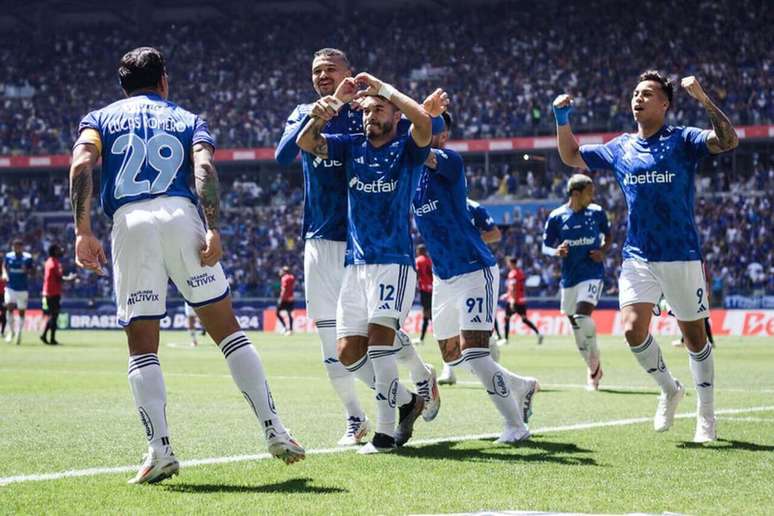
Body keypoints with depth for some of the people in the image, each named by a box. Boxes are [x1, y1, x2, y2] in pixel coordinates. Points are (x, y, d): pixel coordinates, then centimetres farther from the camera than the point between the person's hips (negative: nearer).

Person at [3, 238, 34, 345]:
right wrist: (4, 274, -5)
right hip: (10, 287, 1)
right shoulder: (8, 256, 0)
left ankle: (19, 335, 19)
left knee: (22, 312, 5)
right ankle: (12, 331, 3)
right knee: (9, 308, -16)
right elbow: (4, 266, 16)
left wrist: (27, 270, -21)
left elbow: (33, 271, 1)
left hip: (23, 289, -1)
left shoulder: (27, 257, -5)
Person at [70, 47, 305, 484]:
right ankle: (275, 431, 2)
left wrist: (83, 232, -3)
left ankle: (160, 450, -5)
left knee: (142, 347, 6)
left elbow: (82, 164, 1)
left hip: (129, 223, 0)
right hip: (181, 216, 0)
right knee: (227, 329, 7)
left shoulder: (100, 118, 22)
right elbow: (205, 168, 1)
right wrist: (214, 230, -8)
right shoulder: (187, 119, 22)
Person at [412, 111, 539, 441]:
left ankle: (515, 424, -5)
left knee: (472, 352, -16)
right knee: (452, 357, 13)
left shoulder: (449, 161, -15)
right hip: (443, 278, 8)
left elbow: (429, 156, -34)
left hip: (475, 272, -8)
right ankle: (522, 387, 33)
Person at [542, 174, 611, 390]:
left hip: (592, 274, -2)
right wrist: (556, 251, -19)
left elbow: (608, 235, 16)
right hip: (569, 277, 2)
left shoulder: (596, 212, 1)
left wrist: (603, 252, -4)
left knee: (583, 316, -23)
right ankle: (593, 368, 25)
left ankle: (594, 362, -4)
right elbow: (546, 246, 4)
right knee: (575, 324, 9)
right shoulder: (556, 217, -2)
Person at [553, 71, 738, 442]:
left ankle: (706, 417, 19)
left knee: (694, 336, 4)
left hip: (681, 257, -3)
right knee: (633, 329, -13)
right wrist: (562, 118, 6)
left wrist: (703, 100, -30)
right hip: (638, 256, 3)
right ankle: (669, 390, 13)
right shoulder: (620, 148, 10)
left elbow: (728, 141, -20)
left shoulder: (682, 140, -4)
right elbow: (571, 157, 20)